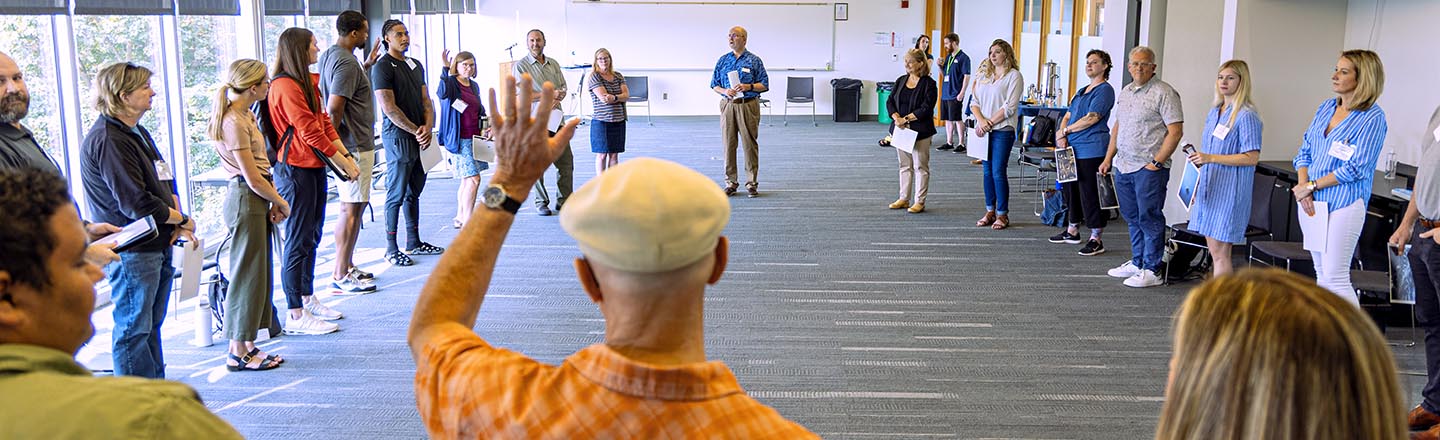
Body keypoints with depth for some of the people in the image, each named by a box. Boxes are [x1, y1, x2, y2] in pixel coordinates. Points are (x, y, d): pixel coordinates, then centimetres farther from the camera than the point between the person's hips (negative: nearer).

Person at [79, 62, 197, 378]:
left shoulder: (137, 132, 14)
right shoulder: (107, 140, -18)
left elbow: (165, 181, 16)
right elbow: (136, 204, -22)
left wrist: (178, 224, -1)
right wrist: (182, 220, -10)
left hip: (158, 245, 10)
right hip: (133, 251, -10)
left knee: (152, 325, 17)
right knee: (133, 329, -1)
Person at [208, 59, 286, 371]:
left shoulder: (246, 116, 12)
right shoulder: (234, 122, -18)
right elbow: (253, 179, -18)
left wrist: (274, 201, 4)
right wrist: (281, 202, -5)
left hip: (256, 200, 10)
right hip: (246, 201, -10)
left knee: (259, 273, 14)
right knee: (248, 275, -2)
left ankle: (246, 344, 23)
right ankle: (238, 354, 7)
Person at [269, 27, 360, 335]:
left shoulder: (307, 83, 16)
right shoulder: (285, 86, -15)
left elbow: (324, 122, 13)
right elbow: (309, 131, -18)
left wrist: (346, 155, 2)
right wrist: (342, 161, -13)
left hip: (314, 167, 10)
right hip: (294, 169, -10)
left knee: (311, 238, 17)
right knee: (298, 242, -5)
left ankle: (308, 300, 29)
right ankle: (296, 316, 1)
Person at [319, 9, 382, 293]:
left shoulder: (328, 56, 13)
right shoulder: (346, 62, -18)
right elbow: (333, 109, -24)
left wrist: (367, 65, 26)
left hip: (351, 145, 10)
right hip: (355, 147, -10)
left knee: (352, 208, 17)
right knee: (351, 209, -5)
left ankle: (347, 267, 25)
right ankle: (341, 276, 1)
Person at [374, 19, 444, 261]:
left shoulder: (416, 65, 16)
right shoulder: (382, 67, -8)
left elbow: (426, 101, 13)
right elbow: (389, 109, -14)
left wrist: (428, 127, -5)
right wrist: (416, 131, -13)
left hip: (420, 138, 8)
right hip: (398, 137, -7)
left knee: (414, 193, 14)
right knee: (396, 195, -4)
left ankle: (413, 243, 23)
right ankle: (391, 249, 3)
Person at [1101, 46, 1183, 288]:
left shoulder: (1164, 93, -9)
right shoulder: (1124, 92, 15)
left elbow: (1175, 132, -13)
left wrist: (1156, 162, -17)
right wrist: (1108, 159, 18)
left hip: (1148, 168, -8)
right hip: (1123, 166, 8)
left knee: (1149, 218, -4)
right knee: (1132, 218, 15)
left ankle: (1152, 271, 2)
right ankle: (1137, 263, 26)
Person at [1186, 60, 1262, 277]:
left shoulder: (1246, 116, -10)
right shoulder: (1213, 113, 15)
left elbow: (1251, 158, -16)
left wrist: (1210, 158, -21)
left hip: (1229, 192, -8)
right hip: (1209, 188, 8)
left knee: (1220, 252, -6)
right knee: (1213, 250, 10)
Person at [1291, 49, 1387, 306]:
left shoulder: (1372, 118, -9)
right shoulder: (1326, 108, 12)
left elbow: (1356, 168, -15)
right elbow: (1305, 151, 13)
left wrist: (1311, 186, -11)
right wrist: (1302, 186, -3)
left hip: (1343, 204, -7)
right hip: (1311, 202, 7)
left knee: (1335, 277, -9)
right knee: (1321, 274, 13)